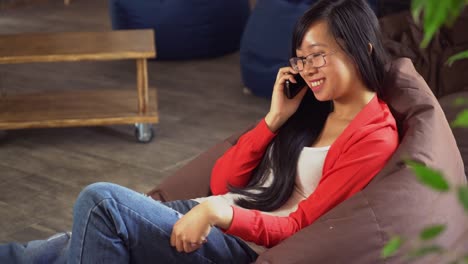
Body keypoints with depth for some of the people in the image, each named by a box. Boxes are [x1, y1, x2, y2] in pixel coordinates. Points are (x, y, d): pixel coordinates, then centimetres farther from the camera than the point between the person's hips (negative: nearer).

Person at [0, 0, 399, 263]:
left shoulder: (374, 137, -7)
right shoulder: (312, 109, 16)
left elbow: (297, 228, -11)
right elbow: (221, 179, 11)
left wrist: (218, 212, -25)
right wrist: (275, 119, 0)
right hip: (212, 217, 7)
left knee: (102, 200, -22)